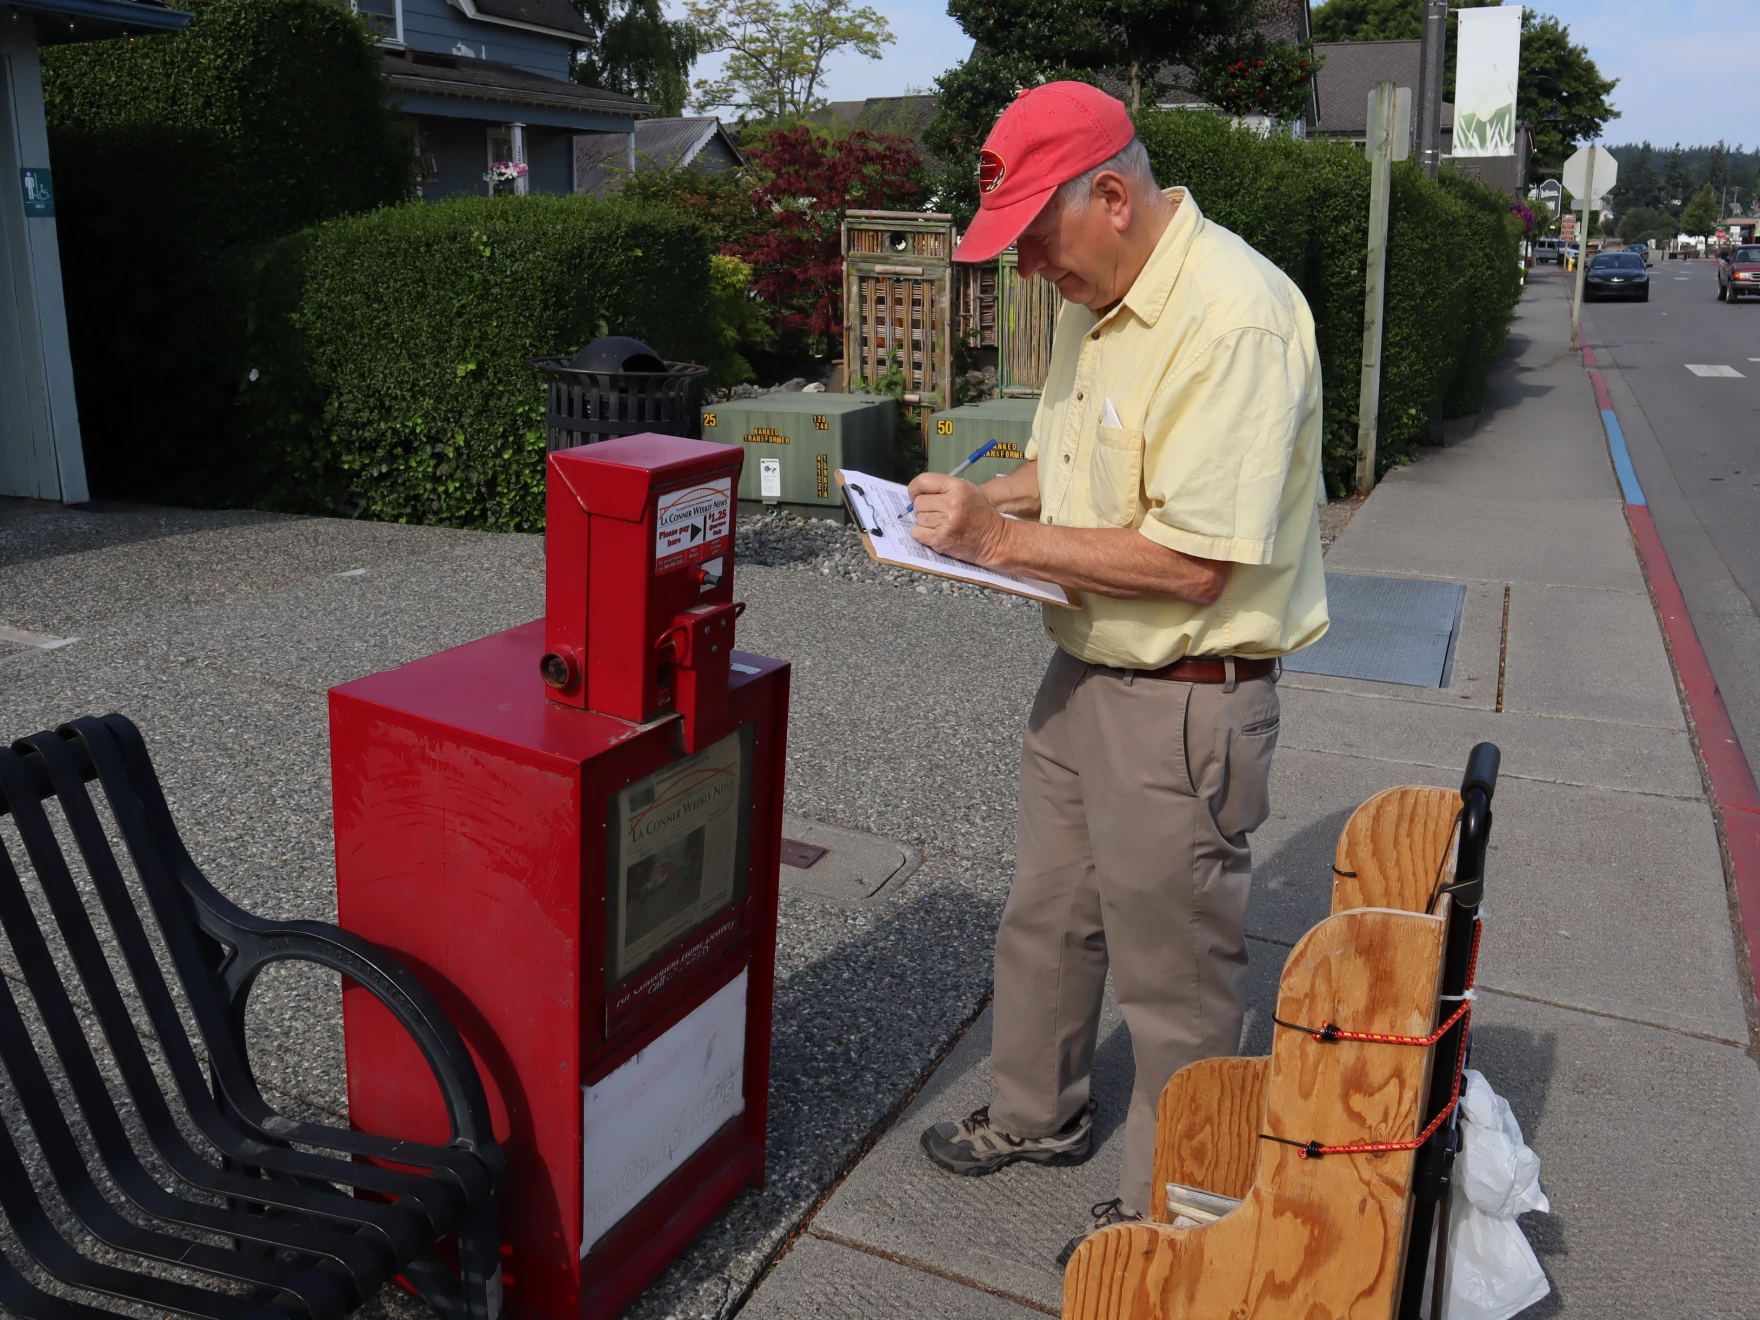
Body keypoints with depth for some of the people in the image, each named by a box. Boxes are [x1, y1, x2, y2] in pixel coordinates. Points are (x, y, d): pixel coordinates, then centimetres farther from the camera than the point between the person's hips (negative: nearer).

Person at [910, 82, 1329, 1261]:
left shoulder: (1234, 320, -24)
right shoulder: (1096, 300, 7)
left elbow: (1192, 561, -27)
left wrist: (1005, 538, -21)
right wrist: (981, 499, 4)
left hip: (1186, 701, -9)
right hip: (1085, 673, 9)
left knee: (1173, 978, 8)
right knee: (1046, 919, 23)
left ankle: (1168, 1213, 31)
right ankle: (1040, 1117, 47)